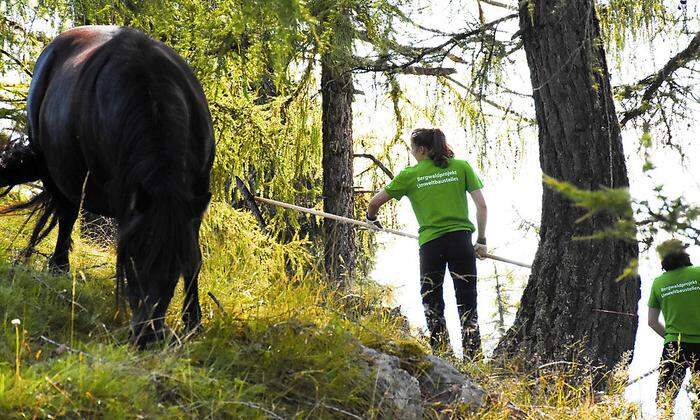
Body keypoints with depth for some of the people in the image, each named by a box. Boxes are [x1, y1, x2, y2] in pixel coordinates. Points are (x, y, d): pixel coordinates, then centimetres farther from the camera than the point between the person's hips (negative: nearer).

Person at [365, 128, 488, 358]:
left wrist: (371, 218, 31)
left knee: (432, 304, 12)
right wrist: (481, 241, 9)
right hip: (461, 239, 1)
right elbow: (482, 205, 1)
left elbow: (375, 202, 9)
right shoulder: (462, 167, 6)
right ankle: (473, 357, 0)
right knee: (467, 303, 6)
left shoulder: (410, 175, 4)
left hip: (430, 244, -1)